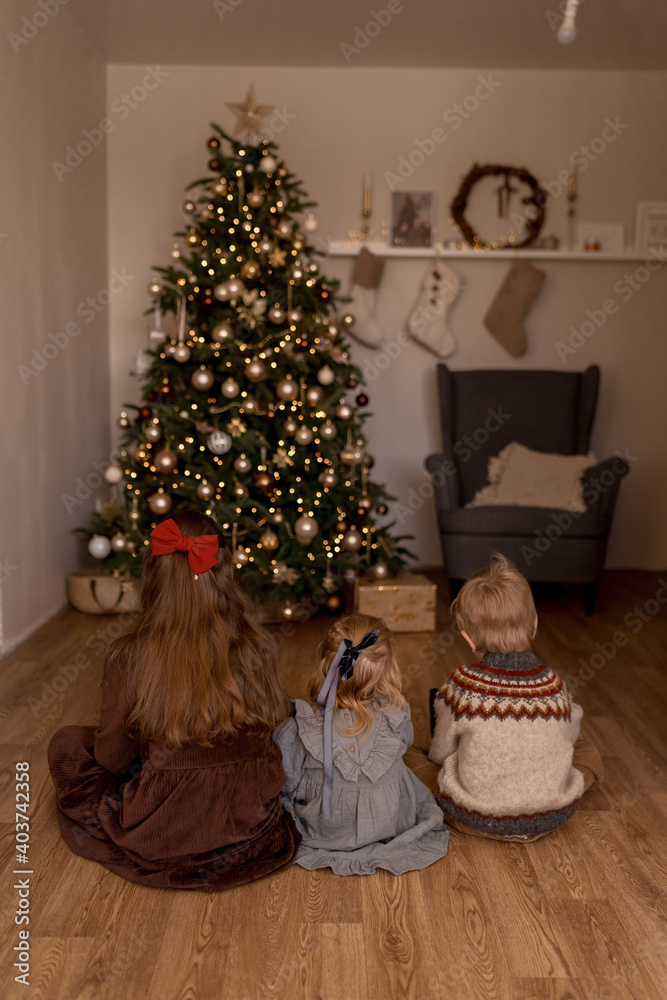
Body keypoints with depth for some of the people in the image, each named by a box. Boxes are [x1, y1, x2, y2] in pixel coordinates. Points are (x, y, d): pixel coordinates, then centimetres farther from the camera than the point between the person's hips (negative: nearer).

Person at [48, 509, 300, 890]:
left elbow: (113, 758, -8)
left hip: (160, 835, -2)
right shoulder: (255, 649, -14)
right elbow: (275, 723, 3)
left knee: (67, 742, 18)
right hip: (251, 826, 3)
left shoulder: (130, 657, -20)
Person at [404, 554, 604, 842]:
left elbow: (440, 752, -5)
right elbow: (569, 737, 8)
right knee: (586, 750, 29)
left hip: (476, 819, -3)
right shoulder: (553, 684, -10)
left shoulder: (461, 686, -17)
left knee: (411, 754, 16)